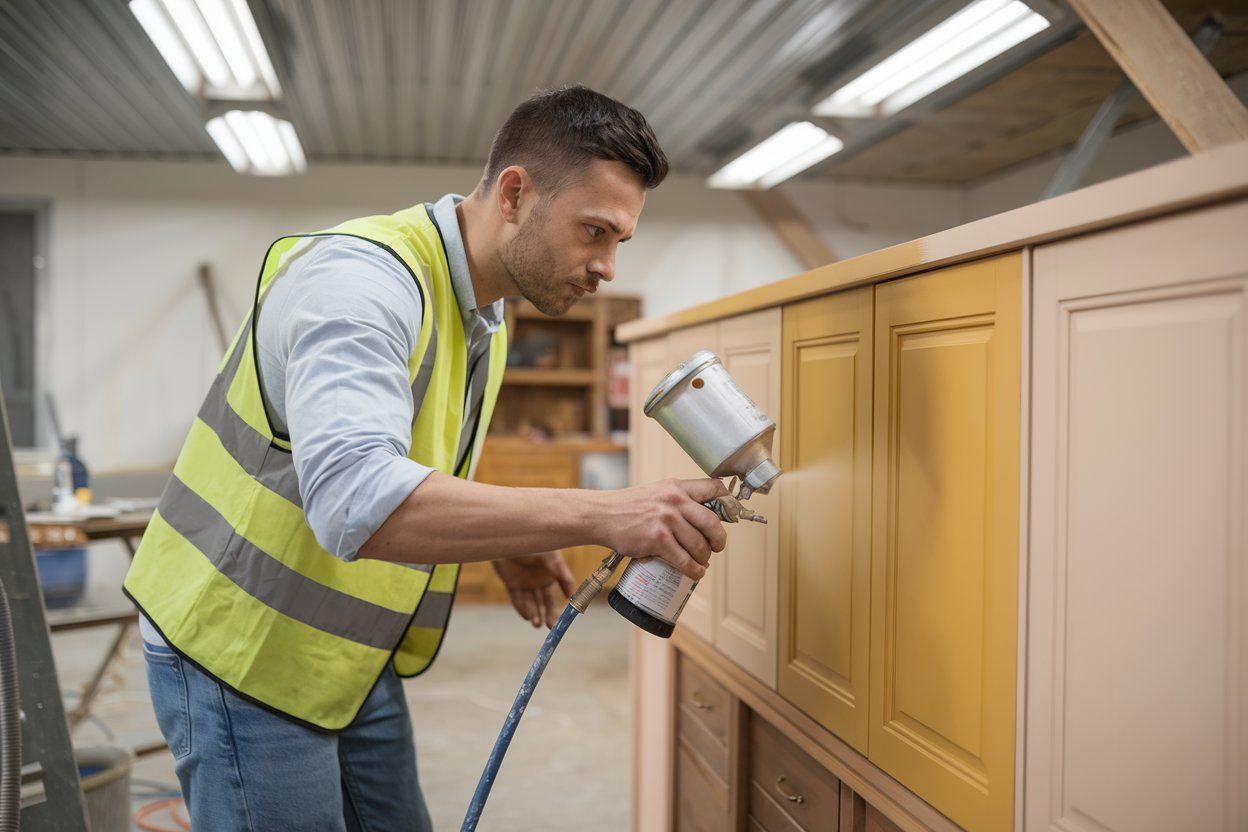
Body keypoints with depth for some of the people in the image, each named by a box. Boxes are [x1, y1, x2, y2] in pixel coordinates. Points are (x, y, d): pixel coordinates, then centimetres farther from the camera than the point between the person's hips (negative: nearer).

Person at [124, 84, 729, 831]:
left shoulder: (485, 310, 5)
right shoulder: (361, 277, -26)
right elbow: (355, 500, -41)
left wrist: (504, 549, 1)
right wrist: (602, 516, -42)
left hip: (355, 658, 9)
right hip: (244, 655, -8)